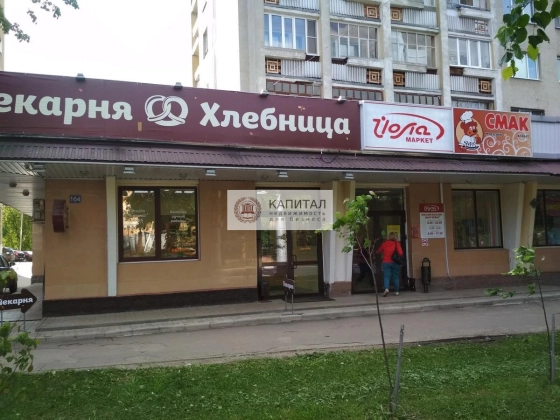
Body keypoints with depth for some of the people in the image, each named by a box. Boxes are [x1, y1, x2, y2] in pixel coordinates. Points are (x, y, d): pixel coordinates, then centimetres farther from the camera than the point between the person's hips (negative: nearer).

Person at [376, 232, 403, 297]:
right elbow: (400, 253, -14)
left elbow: (378, 251, 15)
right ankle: (396, 291, 16)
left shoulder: (384, 243, 2)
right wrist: (398, 258, 8)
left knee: (386, 276, -3)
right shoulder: (397, 243, -5)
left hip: (386, 262, 0)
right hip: (395, 262, 0)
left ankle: (386, 289, -24)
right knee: (396, 277, 10)